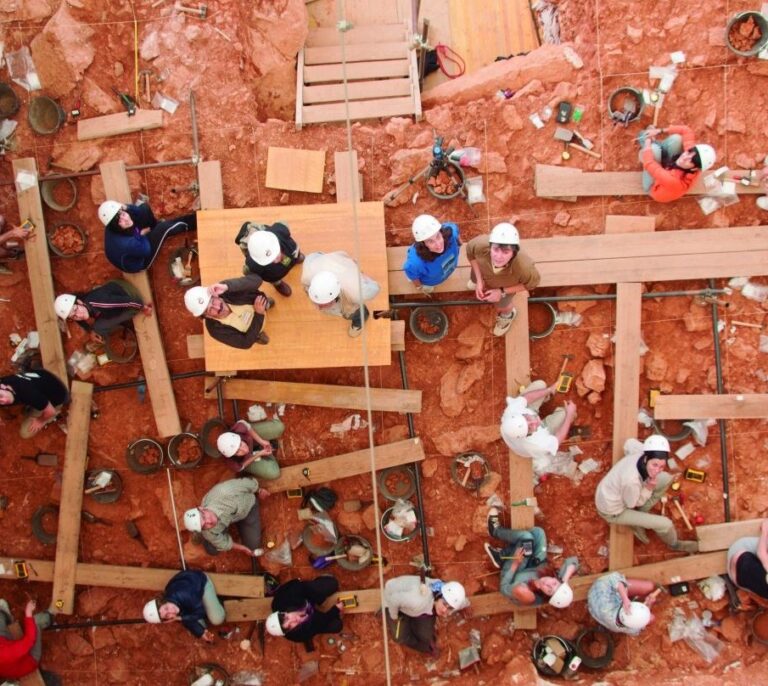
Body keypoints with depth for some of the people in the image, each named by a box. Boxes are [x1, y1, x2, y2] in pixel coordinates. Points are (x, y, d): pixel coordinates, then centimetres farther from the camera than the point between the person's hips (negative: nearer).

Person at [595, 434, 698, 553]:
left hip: (619, 494, 7)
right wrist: (649, 488, -25)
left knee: (666, 479, 5)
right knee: (665, 524, -8)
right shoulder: (631, 480, -41)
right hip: (613, 511, -7)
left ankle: (639, 517, 18)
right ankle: (674, 544, 30)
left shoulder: (638, 457, -22)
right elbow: (633, 504, -22)